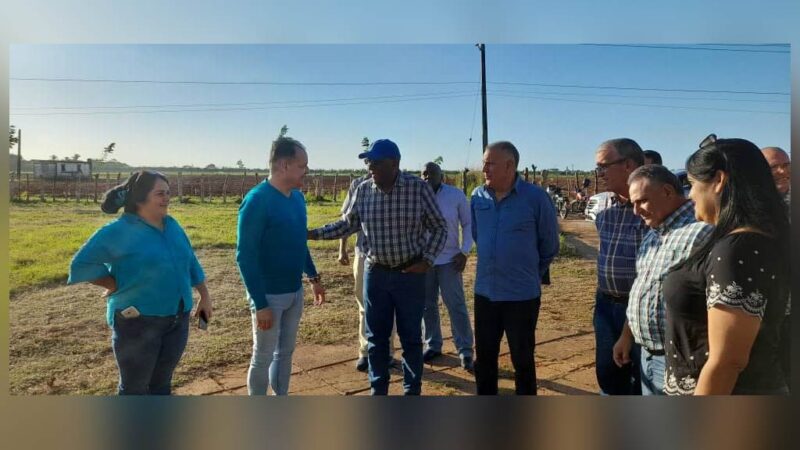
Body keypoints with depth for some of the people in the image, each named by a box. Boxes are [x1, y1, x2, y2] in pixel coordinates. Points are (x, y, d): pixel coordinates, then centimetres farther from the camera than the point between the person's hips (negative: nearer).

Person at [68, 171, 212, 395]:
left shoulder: (172, 225, 6)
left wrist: (205, 296, 15)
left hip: (177, 320, 6)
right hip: (137, 322, -6)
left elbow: (190, 263, 14)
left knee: (162, 384, 19)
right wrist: (117, 287, -10)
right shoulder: (119, 230, -13)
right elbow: (82, 264, -10)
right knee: (134, 388, 10)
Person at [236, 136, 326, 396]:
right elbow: (245, 256, -20)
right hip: (269, 296, -7)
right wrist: (260, 304, -21)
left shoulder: (298, 197, 4)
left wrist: (313, 277, 17)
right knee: (263, 358, 9)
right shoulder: (257, 201, -20)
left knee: (285, 353, 20)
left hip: (295, 292, 7)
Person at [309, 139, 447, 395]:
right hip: (375, 273, 3)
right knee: (376, 337, 12)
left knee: (410, 337, 10)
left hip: (411, 274, -3)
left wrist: (427, 260, -11)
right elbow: (348, 224, 10)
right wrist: (314, 233, 0)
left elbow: (439, 227, -2)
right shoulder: (363, 190, -2)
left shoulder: (419, 188, -11)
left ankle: (412, 393, 29)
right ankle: (378, 392, 31)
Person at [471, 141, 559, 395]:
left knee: (522, 359, 12)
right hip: (485, 292, 4)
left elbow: (549, 245, -1)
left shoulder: (535, 197, -13)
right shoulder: (478, 196, -1)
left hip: (522, 295, -4)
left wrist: (532, 274, 8)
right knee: (484, 357, 16)